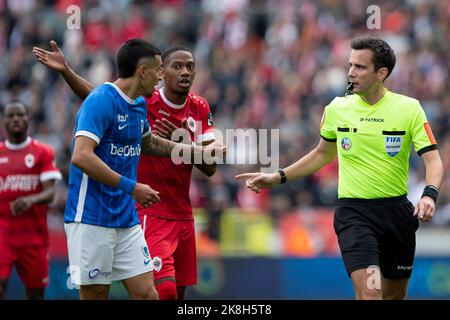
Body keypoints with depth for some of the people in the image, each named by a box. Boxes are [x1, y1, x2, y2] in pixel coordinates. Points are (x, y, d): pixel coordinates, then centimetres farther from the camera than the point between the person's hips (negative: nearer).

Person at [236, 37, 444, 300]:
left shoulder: (409, 108, -5)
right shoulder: (337, 108, 2)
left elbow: (433, 160, -9)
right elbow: (323, 154, 19)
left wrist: (430, 195, -29)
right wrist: (278, 177, 13)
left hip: (397, 210, 1)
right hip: (353, 211, -1)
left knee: (395, 294, 11)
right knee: (369, 291, -20)